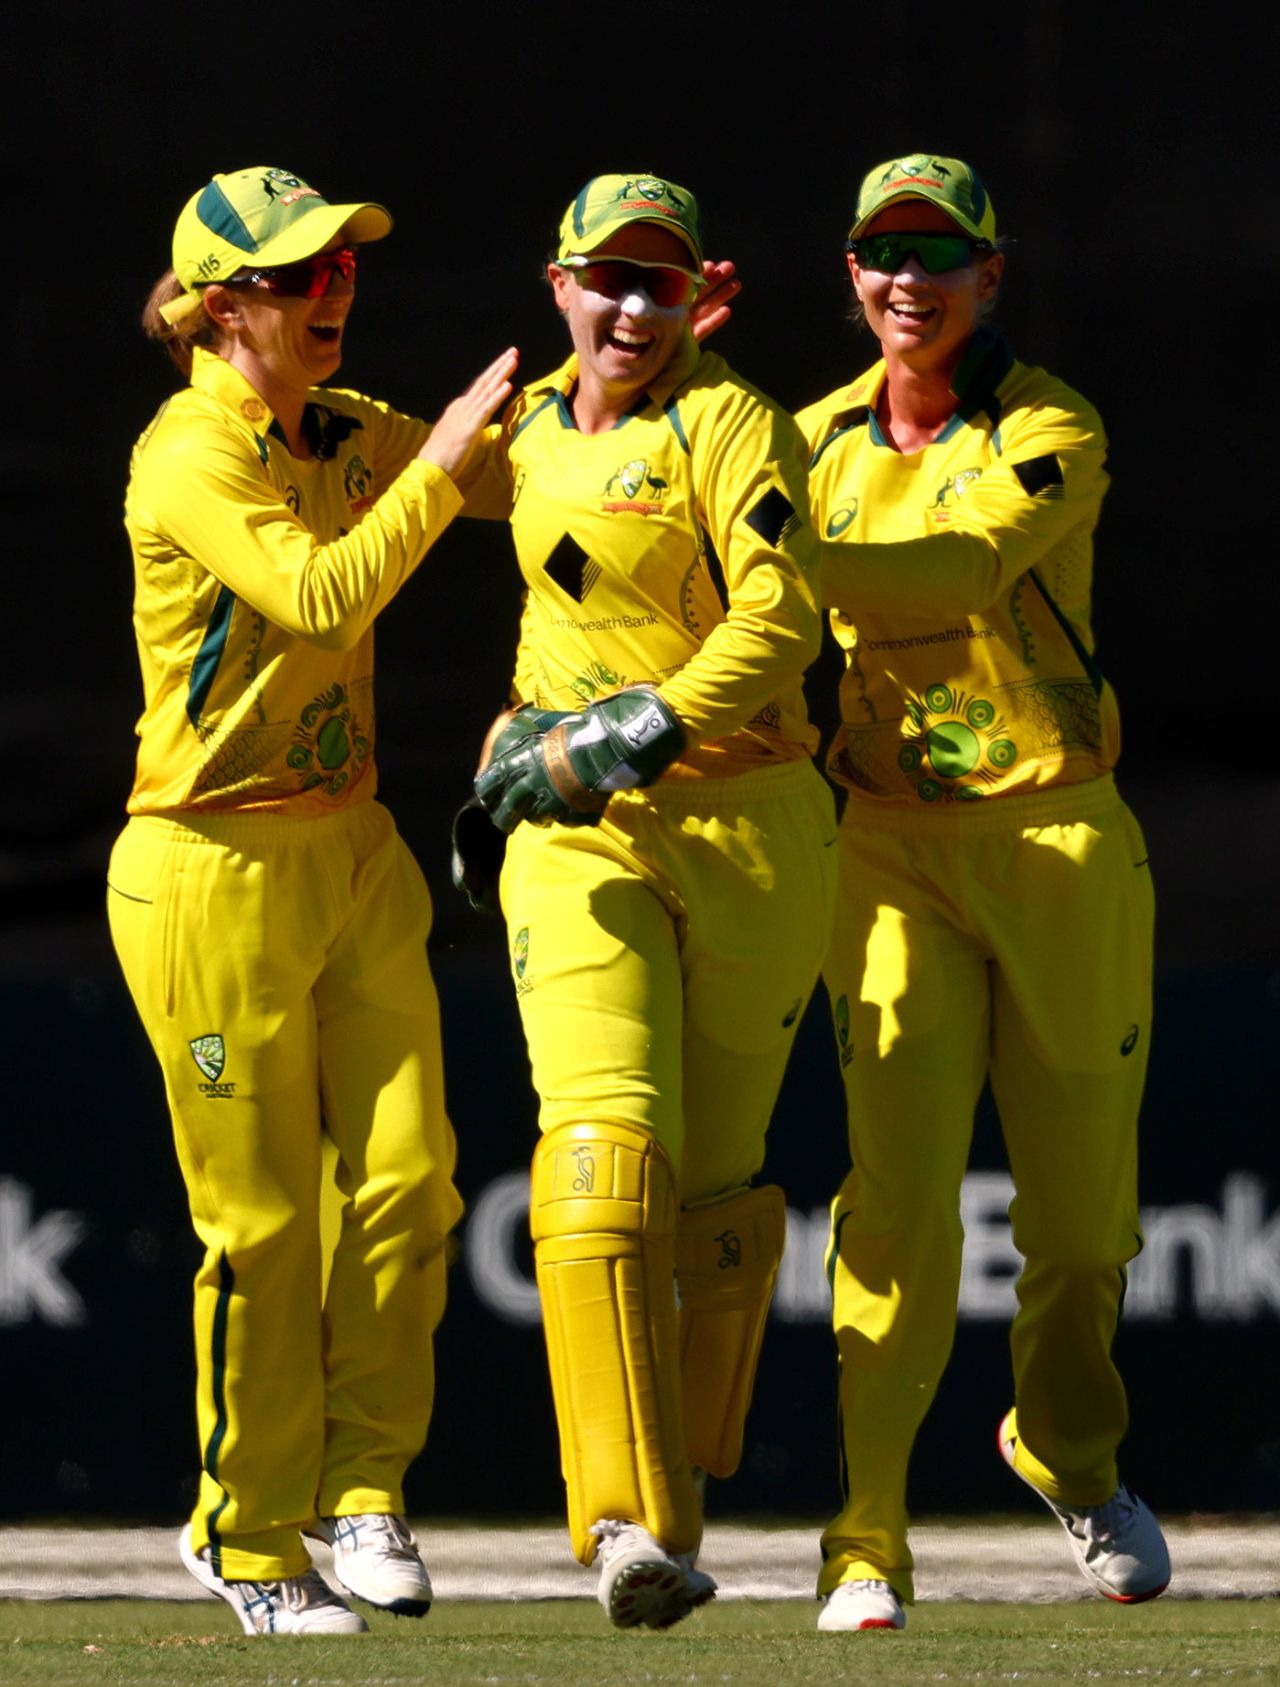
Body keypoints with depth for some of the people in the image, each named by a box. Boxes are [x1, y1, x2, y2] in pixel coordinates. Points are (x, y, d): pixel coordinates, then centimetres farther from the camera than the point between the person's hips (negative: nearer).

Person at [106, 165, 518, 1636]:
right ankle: (253, 1549, 11)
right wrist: (439, 461, -23)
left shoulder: (350, 438, 10)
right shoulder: (191, 456, -13)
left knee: (404, 1178, -4)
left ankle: (361, 1490, 10)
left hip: (352, 856, 7)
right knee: (265, 1222, -1)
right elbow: (323, 597, -27)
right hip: (214, 871, -7)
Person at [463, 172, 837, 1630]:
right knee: (605, 1142, -18)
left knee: (717, 1178, 3)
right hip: (577, 840, 3)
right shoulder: (529, 435, 12)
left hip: (749, 832, -3)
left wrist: (632, 737, -27)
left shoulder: (730, 425, -6)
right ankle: (633, 1524, -28)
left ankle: (683, 1480, 25)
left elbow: (780, 619, -19)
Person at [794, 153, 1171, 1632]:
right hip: (891, 843, 1)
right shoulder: (822, 438, 8)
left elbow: (959, 572, -24)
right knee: (896, 1187, -13)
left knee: (1082, 1202, 6)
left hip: (1060, 840, -1)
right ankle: (867, 1538, -12)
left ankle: (1070, 1455, 35)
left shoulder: (1053, 433, -6)